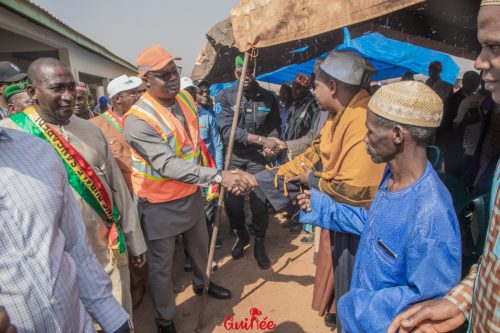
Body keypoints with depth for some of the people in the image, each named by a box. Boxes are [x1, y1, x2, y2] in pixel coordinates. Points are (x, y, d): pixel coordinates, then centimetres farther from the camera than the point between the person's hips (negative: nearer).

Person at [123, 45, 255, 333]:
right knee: (161, 264, 9)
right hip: (160, 202, -7)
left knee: (201, 245, 26)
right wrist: (218, 176, -41)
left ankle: (202, 283, 56)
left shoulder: (186, 99, -3)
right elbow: (167, 166, -34)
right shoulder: (138, 120, -26)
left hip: (191, 193, 7)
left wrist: (212, 179, 5)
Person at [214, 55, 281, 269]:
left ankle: (259, 244, 24)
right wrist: (261, 139, -24)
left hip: (257, 157, 1)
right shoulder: (224, 96, -7)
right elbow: (228, 130, -18)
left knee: (260, 202, -1)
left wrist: (270, 144, -16)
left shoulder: (268, 98, 0)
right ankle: (241, 235, 36)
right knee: (232, 202, 5)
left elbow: (274, 128, 7)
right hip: (232, 156, 0)